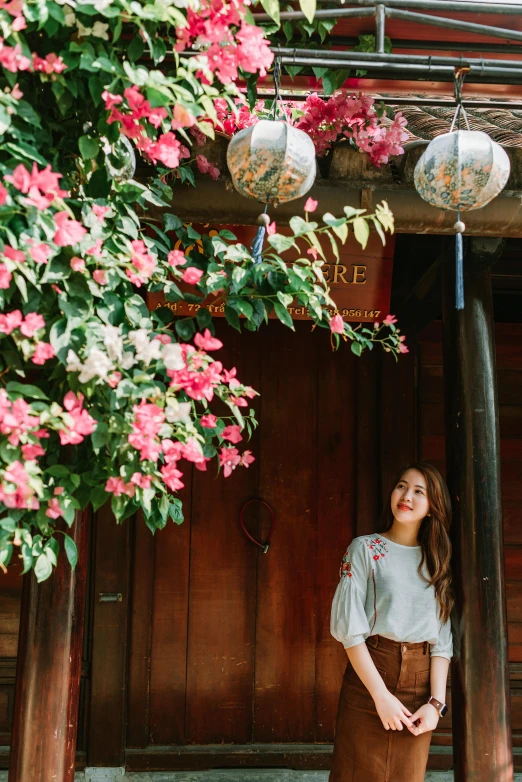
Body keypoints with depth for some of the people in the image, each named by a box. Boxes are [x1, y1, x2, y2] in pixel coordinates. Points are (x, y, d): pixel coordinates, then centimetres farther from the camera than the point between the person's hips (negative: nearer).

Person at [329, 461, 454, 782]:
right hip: (369, 675, -3)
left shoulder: (437, 560, 9)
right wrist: (381, 695, -14)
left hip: (420, 680, 3)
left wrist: (437, 701, -5)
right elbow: (351, 628, -9)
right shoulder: (365, 548, -2)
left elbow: (443, 639, 6)